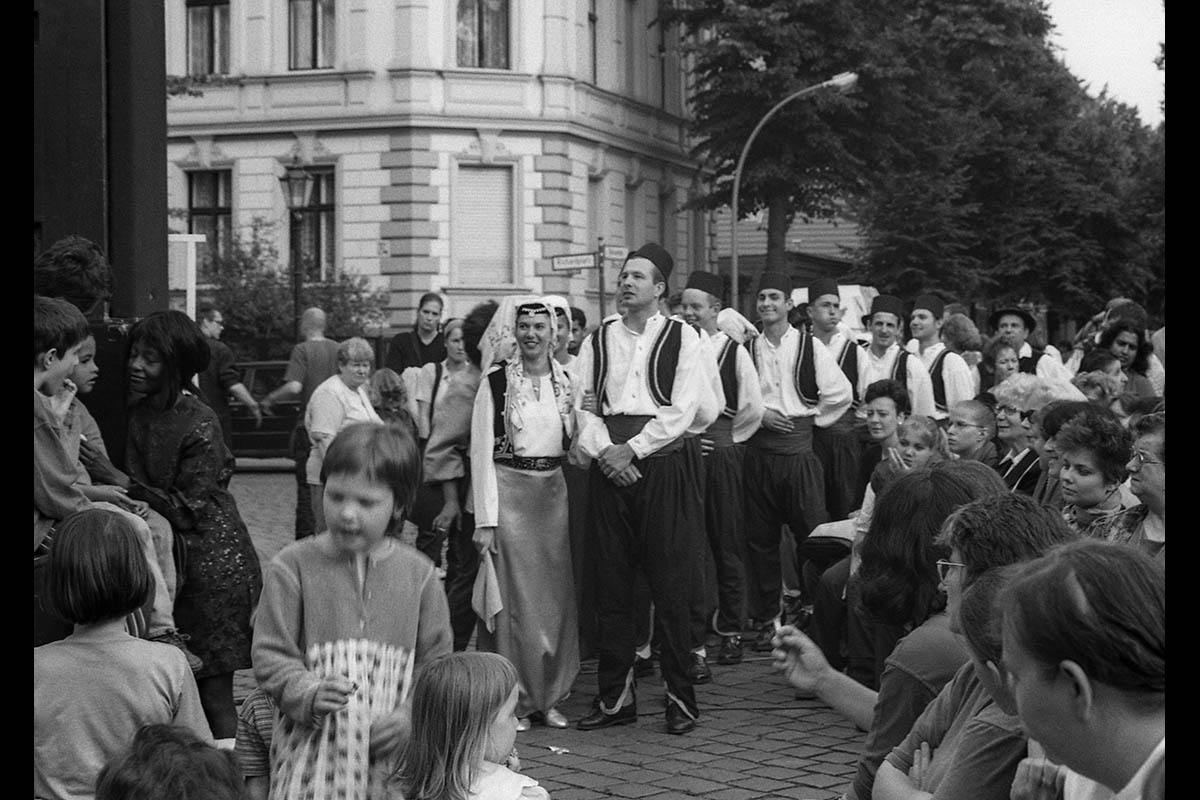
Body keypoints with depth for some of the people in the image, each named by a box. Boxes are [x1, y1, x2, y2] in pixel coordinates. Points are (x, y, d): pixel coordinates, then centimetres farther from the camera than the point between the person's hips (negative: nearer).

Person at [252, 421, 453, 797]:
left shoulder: (418, 575, 3)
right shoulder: (292, 566, -2)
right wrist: (310, 695, -20)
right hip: (313, 749, -1)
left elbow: (436, 663, 7)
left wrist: (411, 716, -8)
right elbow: (270, 654, -3)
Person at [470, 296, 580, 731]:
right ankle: (512, 702, 9)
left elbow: (576, 444, 12)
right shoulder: (496, 381, -3)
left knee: (556, 599, 7)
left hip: (555, 494, 4)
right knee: (514, 600, -1)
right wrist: (485, 519, -12)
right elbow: (481, 453, -6)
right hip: (509, 491, -4)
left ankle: (548, 698, 18)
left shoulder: (566, 382, 9)